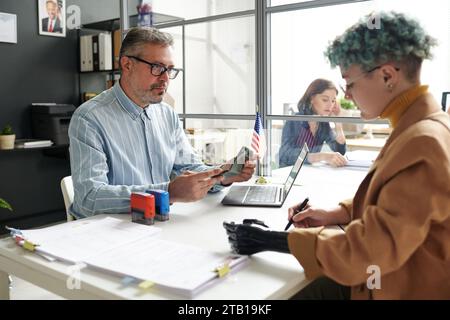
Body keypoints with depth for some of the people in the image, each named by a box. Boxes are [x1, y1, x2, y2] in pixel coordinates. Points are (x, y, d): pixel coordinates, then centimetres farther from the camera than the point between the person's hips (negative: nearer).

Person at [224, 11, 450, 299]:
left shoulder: (424, 142, -28)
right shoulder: (418, 125, 4)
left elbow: (370, 250, -27)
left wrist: (270, 241, -22)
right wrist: (336, 213, 1)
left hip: (406, 288, -8)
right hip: (395, 272, 8)